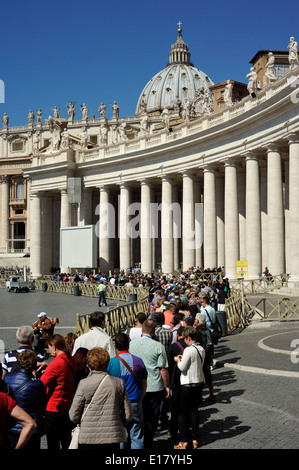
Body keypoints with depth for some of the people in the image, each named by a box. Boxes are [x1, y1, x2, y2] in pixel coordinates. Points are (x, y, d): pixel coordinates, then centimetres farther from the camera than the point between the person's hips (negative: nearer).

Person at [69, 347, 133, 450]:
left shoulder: (84, 384, -7)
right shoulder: (119, 383, 1)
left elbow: (74, 416, -4)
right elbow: (128, 415, 4)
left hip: (88, 439, -2)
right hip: (113, 438, 2)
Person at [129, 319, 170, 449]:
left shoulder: (132, 344, 0)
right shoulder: (158, 346, -12)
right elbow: (163, 369, -10)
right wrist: (167, 386, 2)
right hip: (154, 388, -3)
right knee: (151, 419, 7)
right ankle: (147, 444, 11)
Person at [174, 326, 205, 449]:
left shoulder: (189, 350, -19)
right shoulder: (201, 349, 4)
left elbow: (182, 367, -16)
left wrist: (177, 360, 3)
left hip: (188, 384, -8)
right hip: (199, 382, 8)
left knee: (182, 412, 3)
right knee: (194, 410, 15)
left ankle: (184, 441, 6)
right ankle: (195, 440, 19)